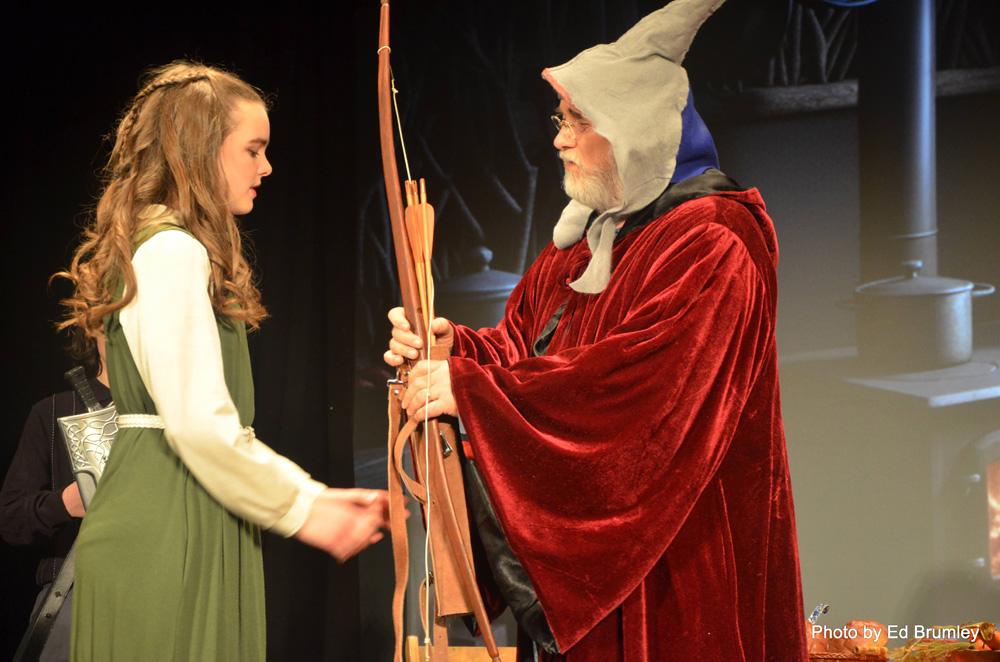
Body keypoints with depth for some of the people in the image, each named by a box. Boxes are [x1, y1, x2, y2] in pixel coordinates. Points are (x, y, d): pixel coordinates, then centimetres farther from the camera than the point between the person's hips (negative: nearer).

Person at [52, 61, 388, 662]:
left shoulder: (164, 249, 20)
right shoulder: (174, 253, -11)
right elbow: (200, 425, -19)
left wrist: (315, 493, 13)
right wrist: (302, 512, -9)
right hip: (169, 537, -10)